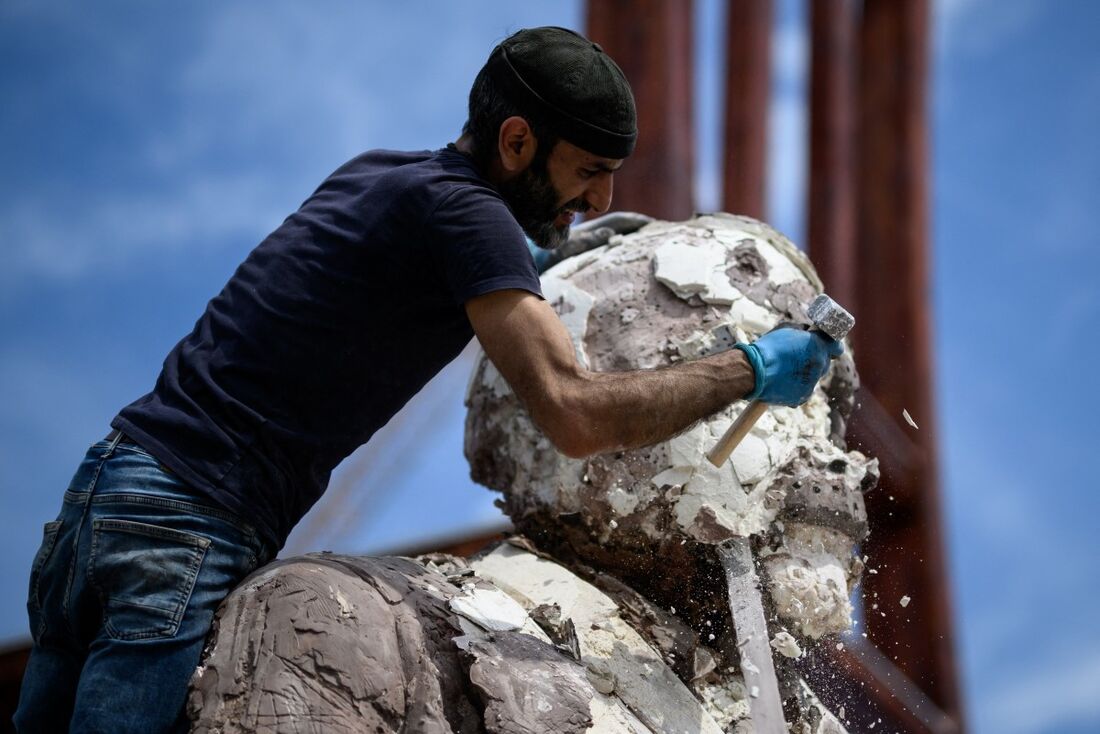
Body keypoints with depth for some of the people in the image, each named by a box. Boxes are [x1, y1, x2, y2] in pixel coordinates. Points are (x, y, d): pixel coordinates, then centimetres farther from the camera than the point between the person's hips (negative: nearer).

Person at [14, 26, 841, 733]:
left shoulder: (381, 171, 16)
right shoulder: (462, 211, -11)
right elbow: (576, 415, -21)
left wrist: (538, 257, 35)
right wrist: (750, 369, -9)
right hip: (188, 533, -9)